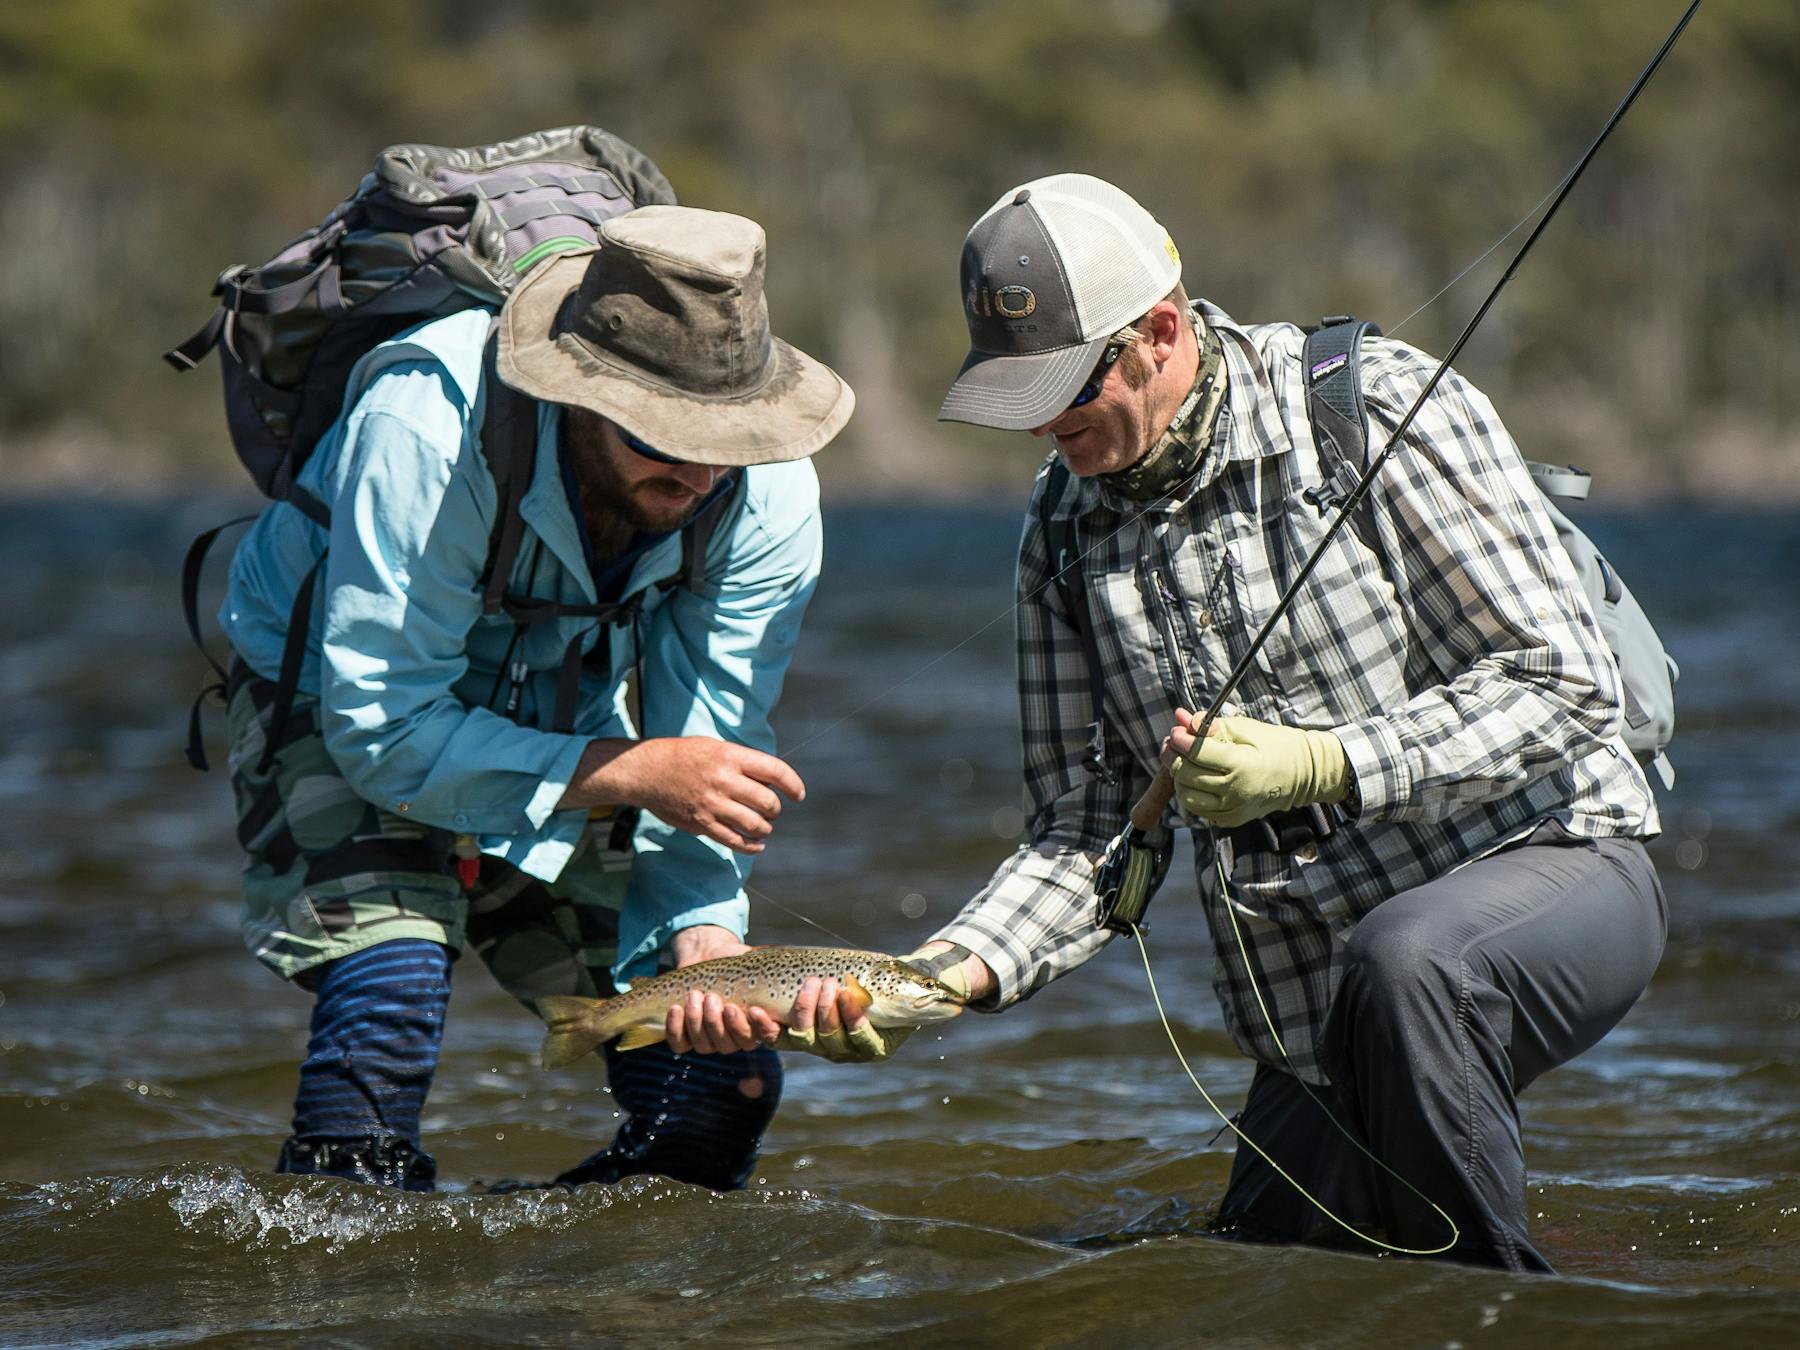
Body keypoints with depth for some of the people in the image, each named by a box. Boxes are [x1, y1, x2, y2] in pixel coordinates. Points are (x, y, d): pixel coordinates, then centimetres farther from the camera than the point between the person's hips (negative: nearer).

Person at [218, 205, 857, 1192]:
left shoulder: (768, 493, -24)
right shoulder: (424, 431, -38)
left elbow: (704, 746, -17)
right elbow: (381, 727, -35)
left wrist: (703, 930, -36)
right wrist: (626, 773, -41)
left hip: (562, 721, 4)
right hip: (332, 697, -4)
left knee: (724, 1077, -4)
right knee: (389, 992, -31)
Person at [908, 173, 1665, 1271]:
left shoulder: (1379, 407, -14)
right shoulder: (1067, 531, 4)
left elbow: (1562, 685, -16)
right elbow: (1087, 831, 3)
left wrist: (1320, 764, -27)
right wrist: (958, 970, -16)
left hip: (1548, 863, -6)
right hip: (1309, 1008, 6)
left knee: (1399, 969, -38)